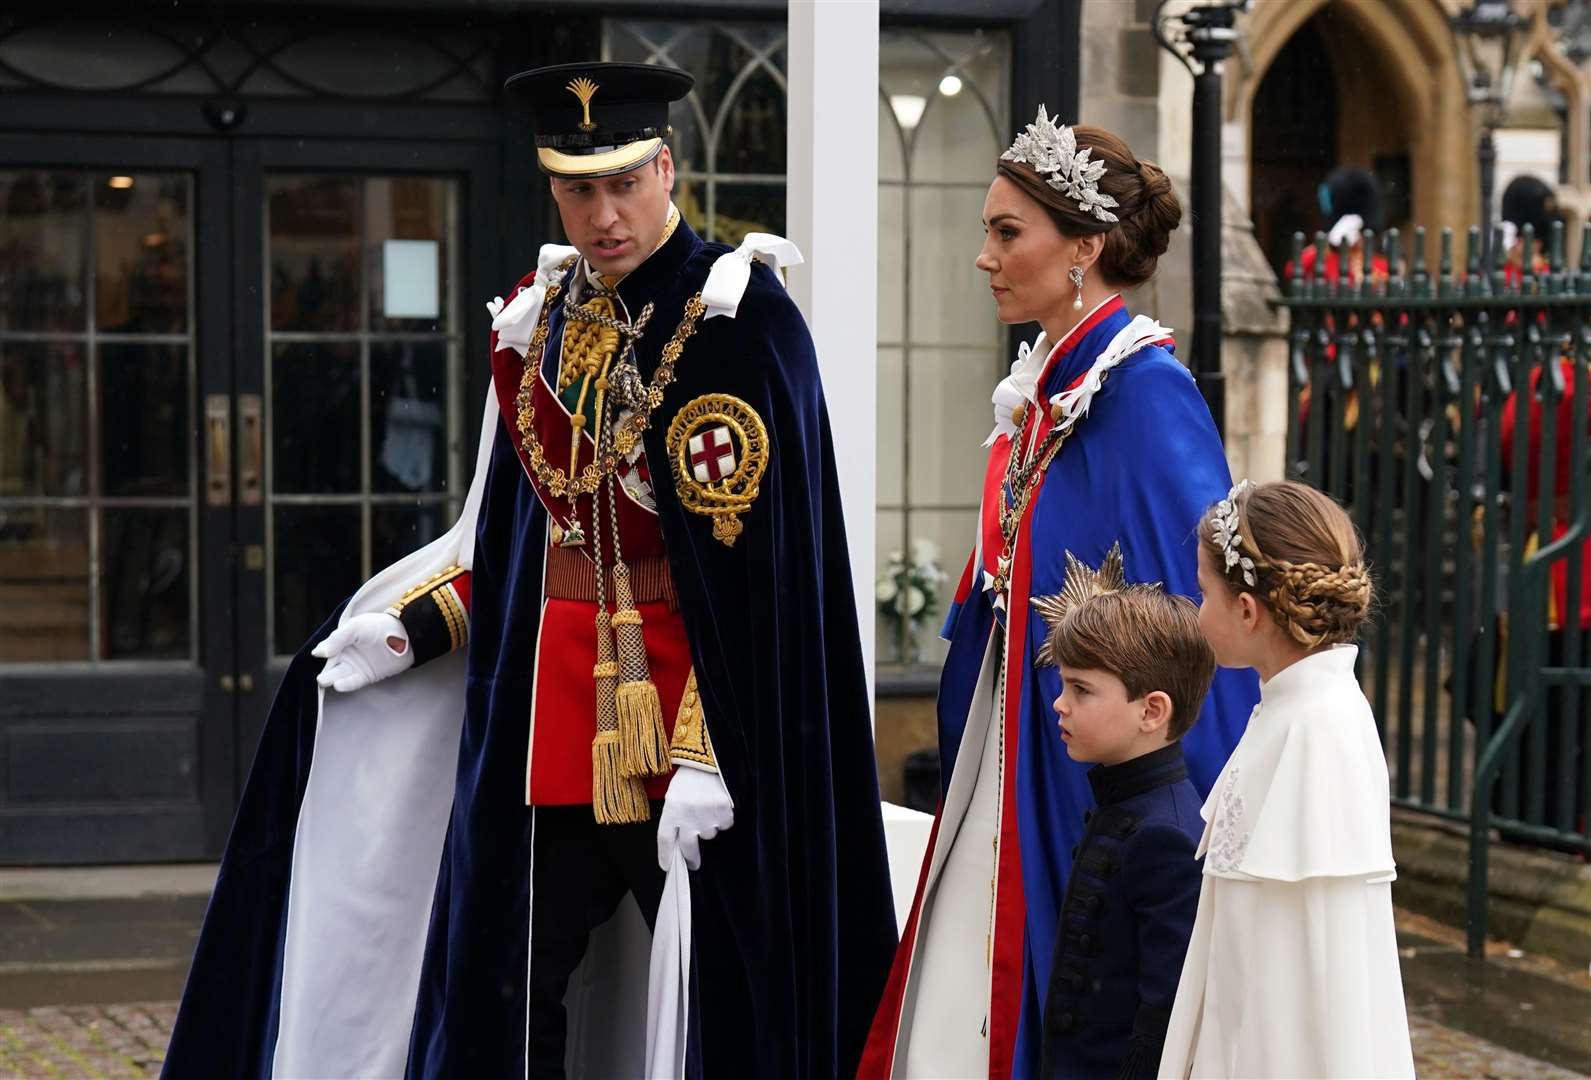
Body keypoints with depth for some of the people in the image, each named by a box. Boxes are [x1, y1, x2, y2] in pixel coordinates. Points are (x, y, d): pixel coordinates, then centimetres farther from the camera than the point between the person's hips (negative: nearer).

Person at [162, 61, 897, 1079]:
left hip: (692, 693, -6)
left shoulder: (740, 318, -12)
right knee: (500, 996, 8)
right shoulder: (538, 316, 8)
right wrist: (411, 627, 9)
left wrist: (710, 755, -22)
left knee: (720, 992, 3)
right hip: (549, 696, 6)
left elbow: (756, 563, -17)